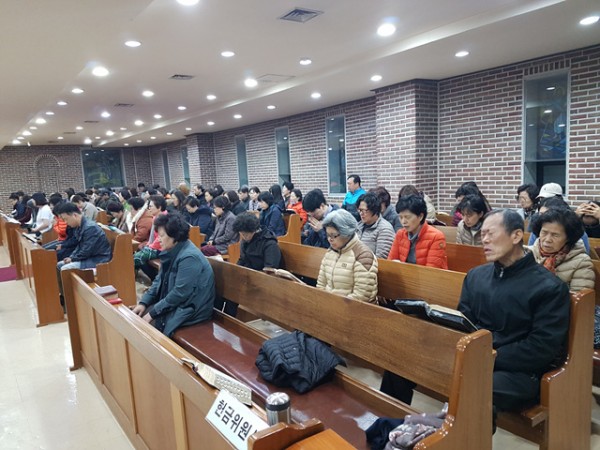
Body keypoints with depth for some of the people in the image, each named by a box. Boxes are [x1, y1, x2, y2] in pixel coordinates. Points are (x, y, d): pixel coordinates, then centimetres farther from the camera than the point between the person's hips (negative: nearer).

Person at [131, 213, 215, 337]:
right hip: (174, 303, 9)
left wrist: (152, 313, -19)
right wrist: (143, 302, -1)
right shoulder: (172, 252, 5)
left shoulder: (189, 257, -25)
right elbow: (159, 280, 12)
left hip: (191, 309, -9)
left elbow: (179, 293, -25)